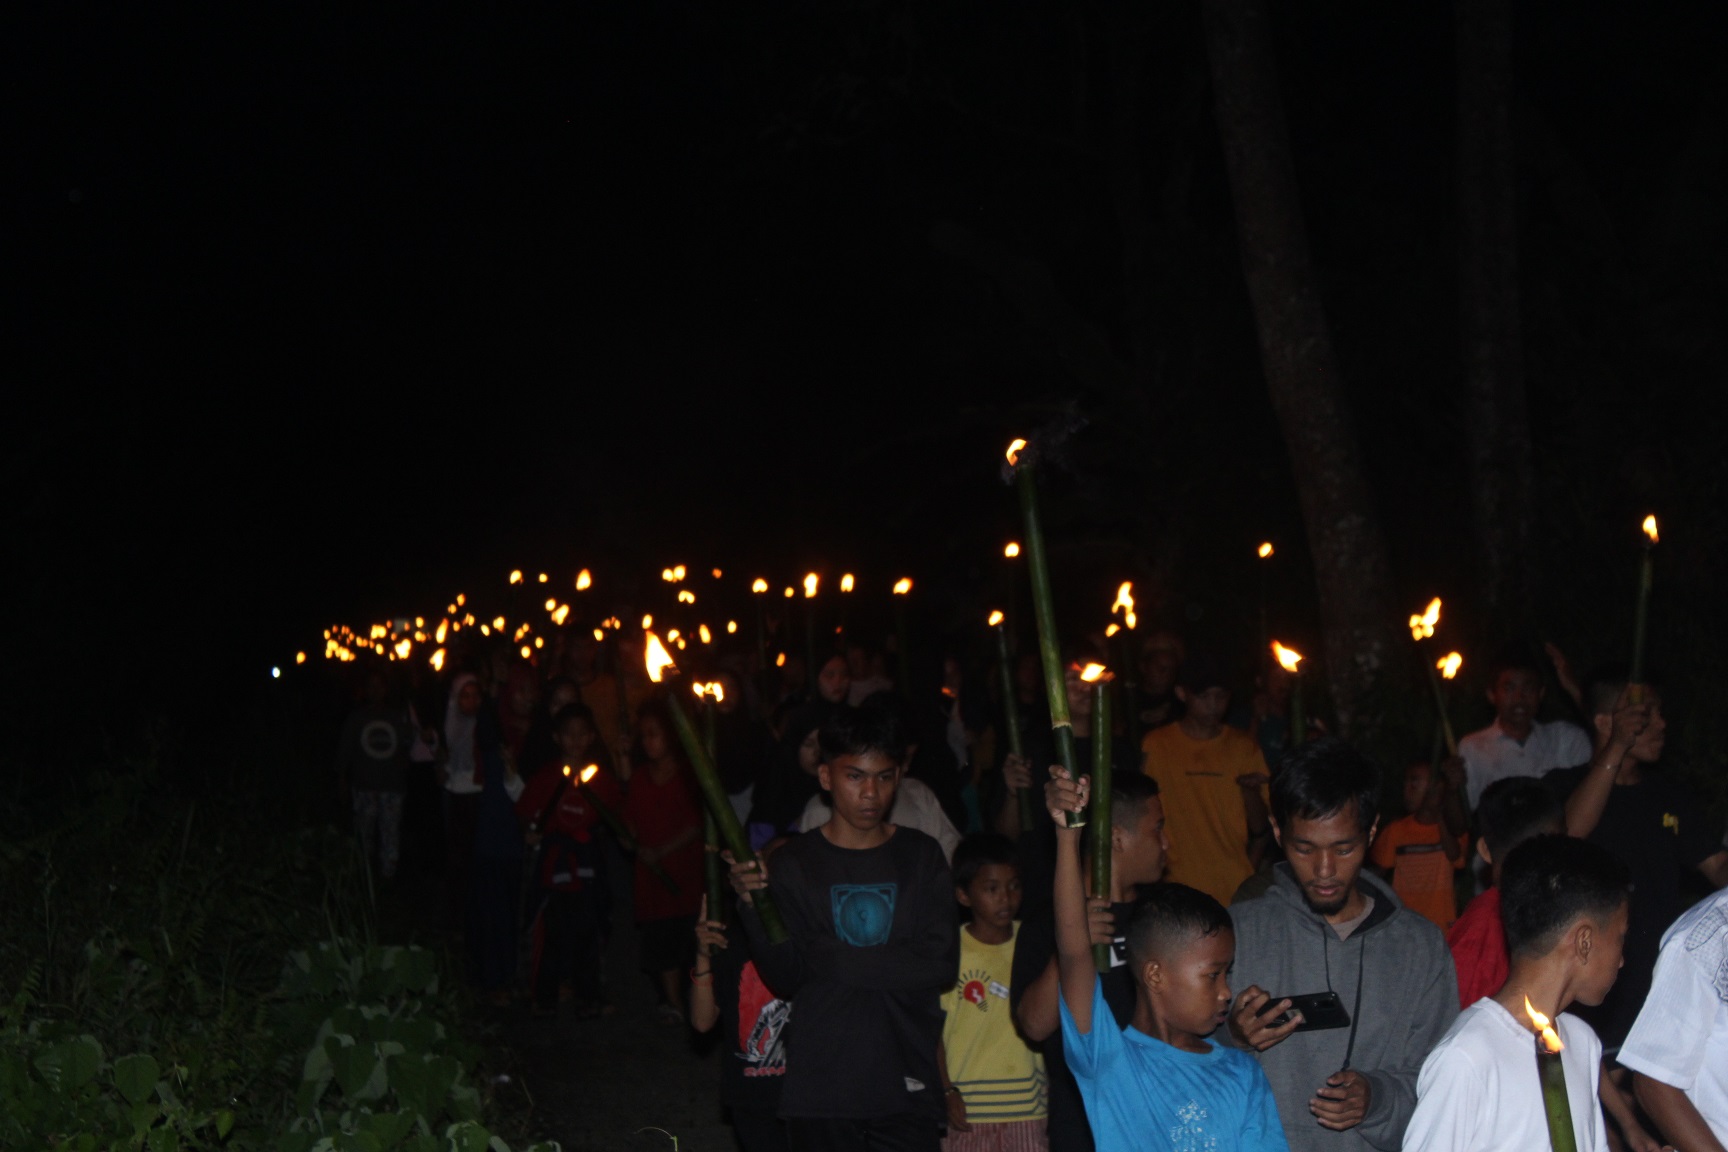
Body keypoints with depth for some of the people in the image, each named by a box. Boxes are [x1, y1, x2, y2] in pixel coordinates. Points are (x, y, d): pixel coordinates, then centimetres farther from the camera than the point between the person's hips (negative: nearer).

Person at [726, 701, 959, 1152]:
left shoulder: (921, 856, 4)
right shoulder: (794, 864, 1)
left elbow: (942, 963, -6)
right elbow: (785, 979, -4)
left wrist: (831, 959, -9)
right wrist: (753, 907, -19)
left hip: (907, 1084, 1)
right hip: (821, 1093, -1)